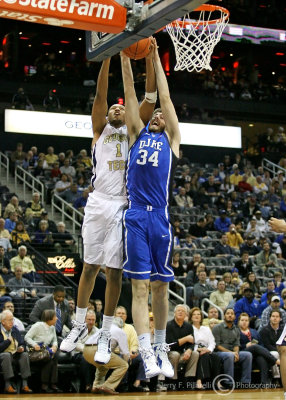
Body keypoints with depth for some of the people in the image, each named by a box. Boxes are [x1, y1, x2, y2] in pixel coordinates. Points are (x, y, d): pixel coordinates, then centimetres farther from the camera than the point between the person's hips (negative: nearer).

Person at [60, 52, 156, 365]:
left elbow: (149, 97, 6)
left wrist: (148, 58, -2)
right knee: (90, 266, 7)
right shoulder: (100, 129, 15)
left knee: (114, 270, 0)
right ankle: (79, 325, 21)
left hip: (122, 206, 0)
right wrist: (108, 55, -8)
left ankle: (105, 335, 7)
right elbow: (100, 95, 2)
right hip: (98, 203, 0)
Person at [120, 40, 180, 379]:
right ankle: (148, 356, -11)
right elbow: (130, 93, 17)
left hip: (161, 216, 0)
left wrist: (155, 58, 19)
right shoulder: (138, 134, 19)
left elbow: (165, 97, 16)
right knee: (139, 287, -6)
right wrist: (125, 55, 14)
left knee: (160, 286, 6)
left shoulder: (171, 140, 16)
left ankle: (161, 349, 19)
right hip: (136, 216, 0)